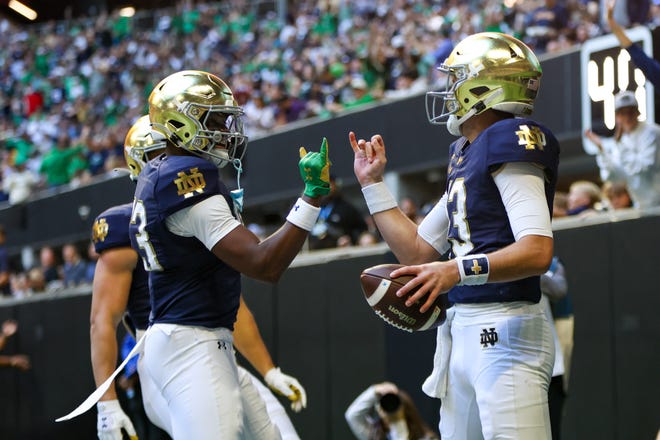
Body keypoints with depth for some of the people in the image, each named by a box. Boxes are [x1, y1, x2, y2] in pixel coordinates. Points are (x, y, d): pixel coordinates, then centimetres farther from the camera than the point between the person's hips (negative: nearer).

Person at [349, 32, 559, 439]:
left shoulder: (510, 142, -10)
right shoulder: (465, 158, 18)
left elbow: (537, 251, -22)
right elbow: (417, 252, 23)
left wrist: (457, 270, -33)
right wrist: (373, 184, 24)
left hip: (506, 330, -9)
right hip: (463, 329, 10)